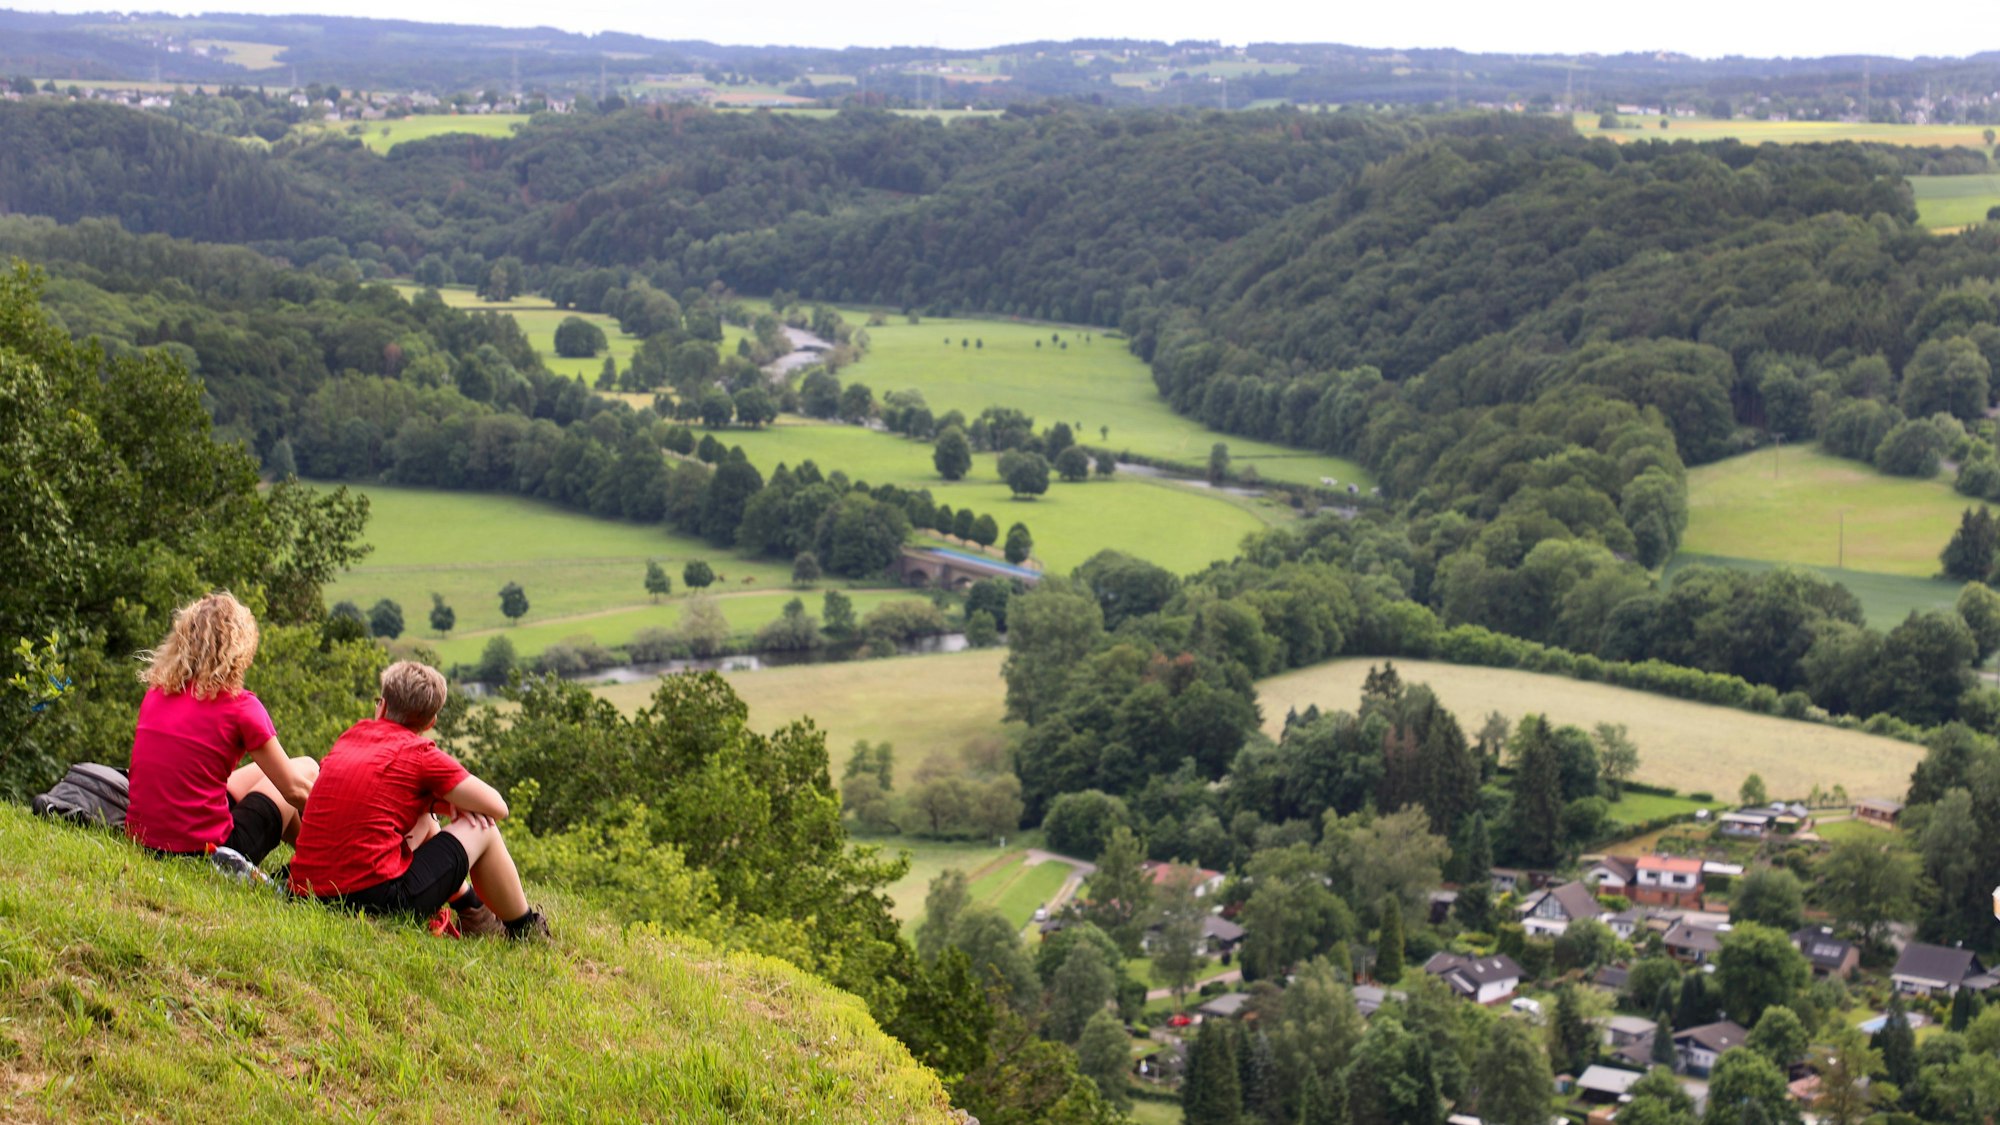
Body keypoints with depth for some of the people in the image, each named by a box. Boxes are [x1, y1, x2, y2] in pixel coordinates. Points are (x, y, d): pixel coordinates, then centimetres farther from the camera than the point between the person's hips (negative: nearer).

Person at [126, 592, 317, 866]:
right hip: (203, 850, -6)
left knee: (257, 772, 28)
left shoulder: (155, 692, 5)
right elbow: (294, 790, -6)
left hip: (141, 840, 6)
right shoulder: (240, 705, -12)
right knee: (306, 768, 14)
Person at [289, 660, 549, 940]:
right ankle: (524, 928, 25)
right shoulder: (420, 753, -3)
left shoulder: (352, 735, 13)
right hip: (376, 894, -7)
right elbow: (497, 807, -1)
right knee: (482, 828, 12)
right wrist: (458, 800, 22)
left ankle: (470, 906, 42)